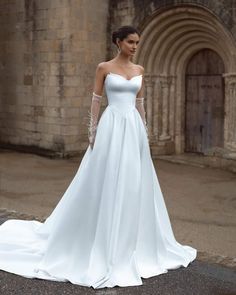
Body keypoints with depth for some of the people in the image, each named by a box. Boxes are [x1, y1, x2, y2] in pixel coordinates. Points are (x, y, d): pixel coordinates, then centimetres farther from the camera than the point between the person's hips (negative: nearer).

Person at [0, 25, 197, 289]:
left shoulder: (139, 70, 13)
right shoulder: (104, 67, -1)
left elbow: (140, 103, 15)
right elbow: (95, 101, -2)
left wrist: (146, 132, 11)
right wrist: (92, 132, -8)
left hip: (134, 129, 5)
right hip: (112, 127, -5)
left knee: (134, 183, 8)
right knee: (107, 182, -4)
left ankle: (129, 242, 21)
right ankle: (103, 242, 11)